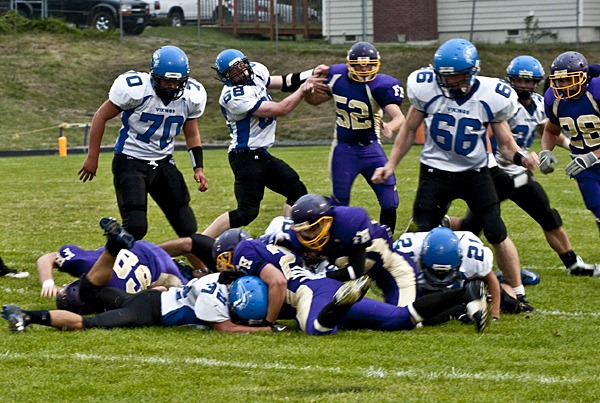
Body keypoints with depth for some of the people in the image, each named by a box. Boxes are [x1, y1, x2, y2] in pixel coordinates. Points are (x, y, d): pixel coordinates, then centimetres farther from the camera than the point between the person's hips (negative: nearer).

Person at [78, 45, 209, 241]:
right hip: (131, 163, -5)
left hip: (164, 164, 5)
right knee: (135, 228, -17)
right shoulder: (135, 89, -20)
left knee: (188, 229, 1)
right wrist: (92, 157, -6)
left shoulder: (192, 96, -5)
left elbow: (192, 135, 13)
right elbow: (101, 117, -7)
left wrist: (199, 168, 3)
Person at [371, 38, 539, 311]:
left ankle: (517, 293, 10)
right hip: (435, 173, 0)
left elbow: (505, 143, -2)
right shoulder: (426, 89, -12)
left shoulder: (490, 97, -13)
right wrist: (391, 164, 1)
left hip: (475, 173, 0)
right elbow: (409, 129, 4)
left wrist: (519, 157, -24)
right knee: (422, 235, -7)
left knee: (497, 235, -4)